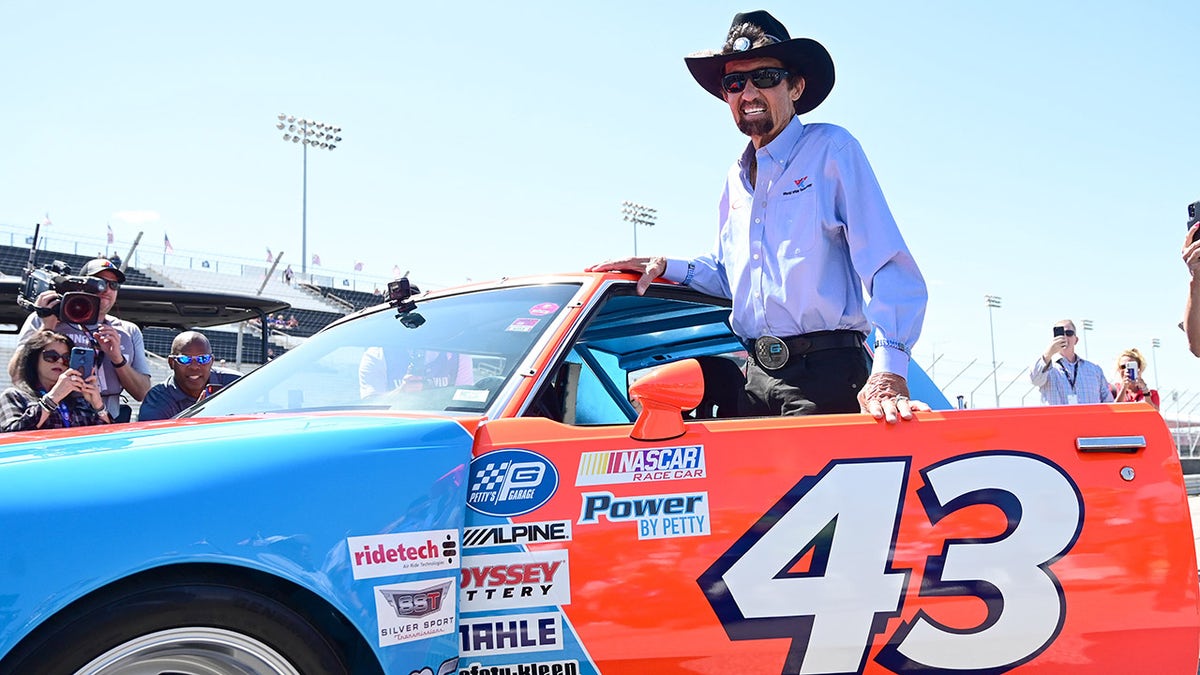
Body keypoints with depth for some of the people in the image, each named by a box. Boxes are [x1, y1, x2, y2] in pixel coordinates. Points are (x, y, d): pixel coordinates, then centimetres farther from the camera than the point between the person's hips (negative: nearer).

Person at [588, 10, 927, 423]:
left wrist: (889, 372, -26)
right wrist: (665, 267, 13)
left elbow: (891, 269, -14)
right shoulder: (737, 178, 17)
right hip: (756, 380, 6)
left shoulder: (831, 150, -4)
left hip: (824, 374, -6)